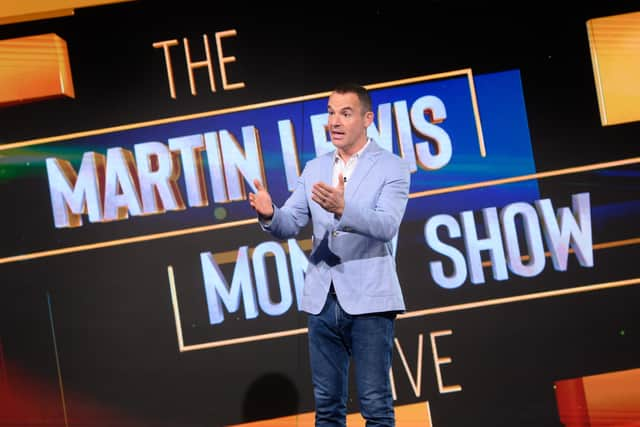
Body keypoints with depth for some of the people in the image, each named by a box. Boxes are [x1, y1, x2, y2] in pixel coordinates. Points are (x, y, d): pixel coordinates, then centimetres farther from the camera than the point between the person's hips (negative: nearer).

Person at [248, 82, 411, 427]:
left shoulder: (392, 167, -2)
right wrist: (269, 214, -19)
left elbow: (386, 226, -18)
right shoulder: (314, 169, 12)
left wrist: (342, 208, -36)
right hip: (322, 301, 5)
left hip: (368, 301, -5)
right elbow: (289, 226, 4)